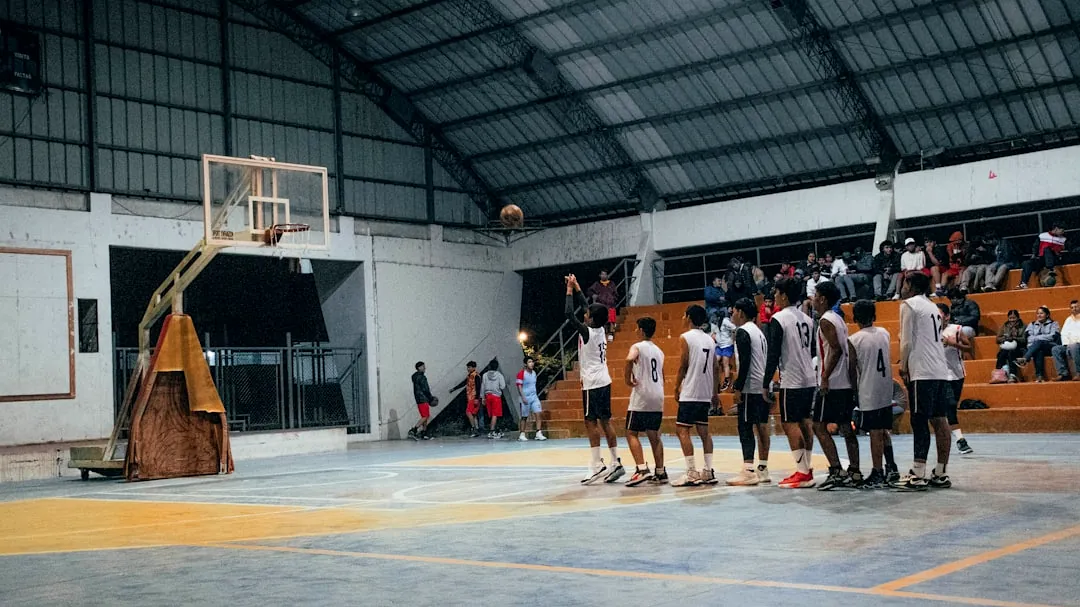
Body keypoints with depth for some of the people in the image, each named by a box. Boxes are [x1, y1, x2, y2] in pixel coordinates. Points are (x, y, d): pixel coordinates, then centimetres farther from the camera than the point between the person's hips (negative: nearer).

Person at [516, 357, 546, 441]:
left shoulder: (534, 372, 12)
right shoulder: (521, 373, -9)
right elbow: (519, 386, -13)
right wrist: (523, 397, -20)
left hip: (534, 396, 6)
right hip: (526, 398, -6)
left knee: (538, 414, -7)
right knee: (524, 417, 2)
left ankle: (538, 434, -10)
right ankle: (521, 435, 13)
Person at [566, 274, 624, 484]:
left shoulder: (587, 332, -14)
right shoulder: (600, 329, 8)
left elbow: (569, 313, -13)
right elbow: (586, 306, 20)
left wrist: (569, 290, -4)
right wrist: (576, 287, 21)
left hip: (593, 383, -8)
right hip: (604, 381, 8)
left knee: (591, 422, -6)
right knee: (605, 422, 9)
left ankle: (597, 466, -8)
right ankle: (616, 463, 9)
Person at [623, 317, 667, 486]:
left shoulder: (638, 347, -6)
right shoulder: (659, 351, 16)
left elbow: (630, 359, -29)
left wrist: (627, 379, -17)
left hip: (641, 398, -7)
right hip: (658, 398, 7)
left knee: (631, 433, -2)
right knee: (654, 435, 13)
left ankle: (642, 469, -14)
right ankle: (660, 473, 13)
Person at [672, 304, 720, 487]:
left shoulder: (685, 338, -7)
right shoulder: (710, 339, 12)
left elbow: (683, 366, -10)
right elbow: (715, 368, 13)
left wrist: (677, 388, 0)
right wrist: (715, 392, 18)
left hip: (690, 394, -7)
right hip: (706, 394, 7)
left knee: (682, 430, -4)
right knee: (704, 431, 13)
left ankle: (692, 474, -10)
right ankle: (708, 472, 12)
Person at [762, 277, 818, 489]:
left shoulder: (778, 319, -11)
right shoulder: (807, 319, 12)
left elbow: (773, 354, -14)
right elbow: (812, 350, 17)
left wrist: (766, 383, -10)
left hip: (791, 381, -8)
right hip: (809, 380, 8)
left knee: (790, 424, -4)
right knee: (804, 422, 13)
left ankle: (803, 473, -7)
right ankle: (807, 470, 15)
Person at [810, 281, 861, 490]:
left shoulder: (826, 320, -11)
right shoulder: (838, 319, 17)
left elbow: (836, 349, -21)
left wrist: (825, 377, -21)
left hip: (831, 383, -9)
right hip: (845, 382, 9)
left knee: (819, 426, -6)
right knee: (845, 428, 10)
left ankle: (837, 472, -11)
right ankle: (854, 473, 10)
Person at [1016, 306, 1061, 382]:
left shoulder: (1053, 324, 15)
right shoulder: (1032, 325, 24)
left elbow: (1053, 336, -3)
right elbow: (1028, 338, 8)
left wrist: (1036, 338, -4)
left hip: (1050, 347, -2)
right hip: (1037, 348, 2)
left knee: (1039, 342, -35)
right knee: (1039, 351, -36)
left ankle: (1025, 359, -59)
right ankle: (1039, 376, -51)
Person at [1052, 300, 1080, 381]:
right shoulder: (1068, 320, 25)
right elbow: (1064, 334, 16)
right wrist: (1066, 344, -4)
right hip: (1069, 345, 6)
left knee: (1073, 347, -37)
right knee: (1055, 349, -17)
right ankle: (1064, 373, -25)